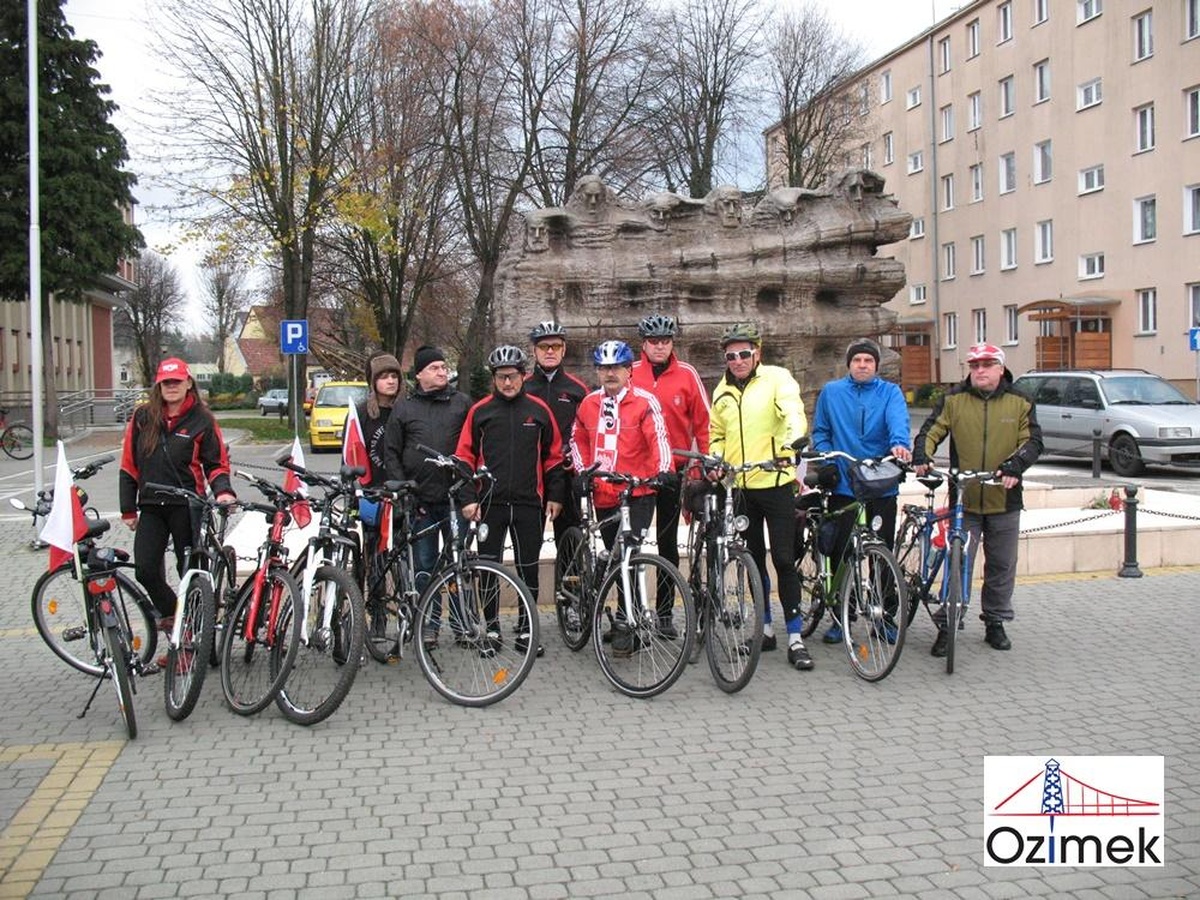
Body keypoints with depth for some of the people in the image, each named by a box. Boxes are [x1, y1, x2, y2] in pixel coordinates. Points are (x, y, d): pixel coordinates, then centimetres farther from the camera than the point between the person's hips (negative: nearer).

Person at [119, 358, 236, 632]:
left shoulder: (202, 420, 0)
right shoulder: (143, 417, 6)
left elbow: (217, 463, 4)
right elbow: (129, 465, 9)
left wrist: (222, 491, -16)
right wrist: (128, 509, 7)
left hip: (187, 506, -2)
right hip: (151, 507, 3)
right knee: (145, 569, -6)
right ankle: (169, 612, 21)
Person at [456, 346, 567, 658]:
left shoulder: (539, 410, 4)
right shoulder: (479, 411, 2)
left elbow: (553, 455, 9)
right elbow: (465, 457, 4)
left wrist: (555, 495, 5)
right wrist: (468, 498, -3)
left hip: (529, 503, 0)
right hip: (490, 503, 0)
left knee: (528, 567, 5)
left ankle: (525, 631, 15)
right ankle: (491, 626, 19)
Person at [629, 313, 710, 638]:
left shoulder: (687, 375, 1)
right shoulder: (630, 375, 1)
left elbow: (702, 422, 2)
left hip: (674, 469, 0)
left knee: (668, 542, 9)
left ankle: (664, 612, 18)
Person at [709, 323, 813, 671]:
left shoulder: (777, 378, -4)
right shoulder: (721, 391, 12)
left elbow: (794, 412, -20)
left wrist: (792, 440, -40)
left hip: (775, 482, -5)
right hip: (738, 486, 5)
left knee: (784, 559, -4)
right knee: (754, 558, 13)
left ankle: (795, 638, 1)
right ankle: (766, 628, 25)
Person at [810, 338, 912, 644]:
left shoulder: (890, 393, 4)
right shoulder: (831, 392, 8)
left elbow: (898, 421, -15)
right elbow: (820, 432, 11)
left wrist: (899, 444, -36)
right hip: (842, 484, 1)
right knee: (840, 551, 3)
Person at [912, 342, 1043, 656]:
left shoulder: (1019, 403, 5)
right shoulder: (953, 399, 4)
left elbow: (1033, 441, 0)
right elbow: (931, 431, 1)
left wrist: (1014, 466, -18)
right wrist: (922, 456, -18)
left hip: (1004, 501, 2)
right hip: (964, 500, -1)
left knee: (1001, 567, 11)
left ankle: (995, 623, 26)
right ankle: (947, 626, 5)